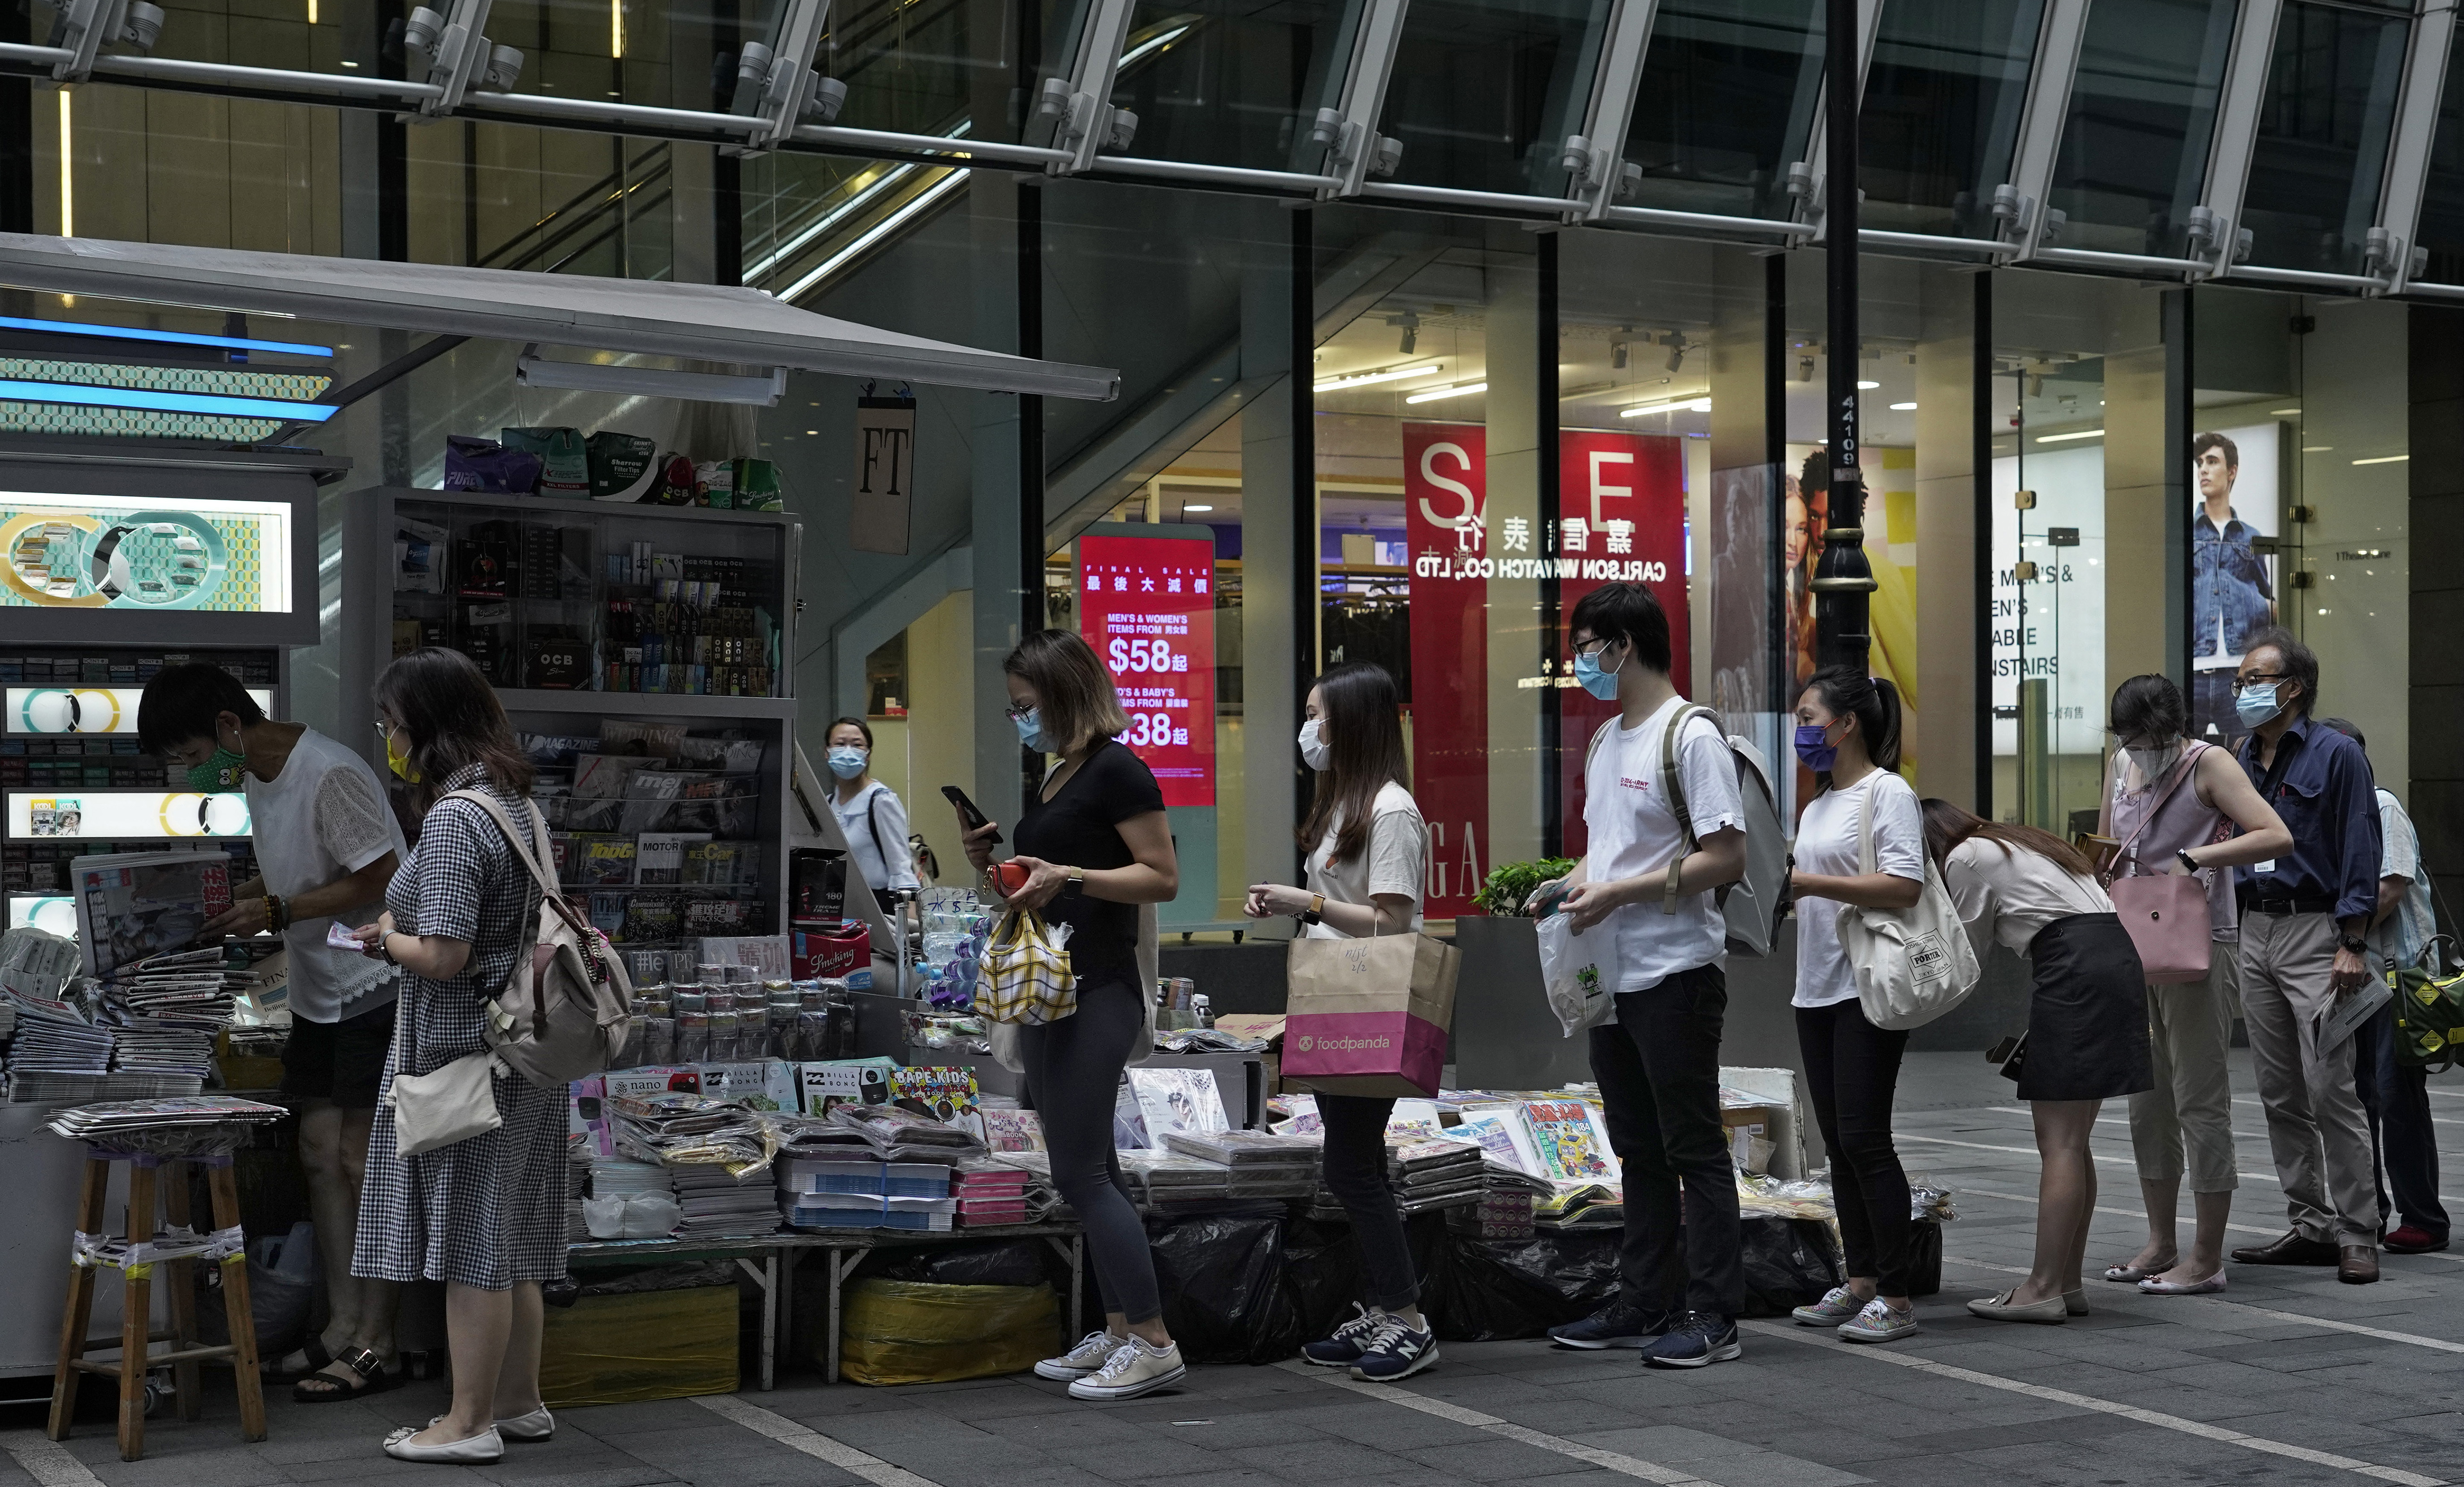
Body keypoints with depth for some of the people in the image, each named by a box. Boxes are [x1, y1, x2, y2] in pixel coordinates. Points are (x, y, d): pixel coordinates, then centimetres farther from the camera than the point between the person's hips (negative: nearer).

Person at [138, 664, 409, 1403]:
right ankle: (343, 1325, 15)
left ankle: (376, 1345, 0)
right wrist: (234, 900, 1)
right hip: (319, 993, 9)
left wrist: (276, 913, -22)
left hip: (376, 987, -9)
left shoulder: (332, 776, -21)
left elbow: (379, 879, -21)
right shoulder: (253, 777, 8)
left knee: (362, 1161, -6)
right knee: (320, 1154, 8)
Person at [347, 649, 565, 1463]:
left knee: (470, 1243, -1)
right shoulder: (516, 803, 10)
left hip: (464, 1051, -9)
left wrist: (388, 940, -4)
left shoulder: (452, 820, -19)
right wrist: (402, 931, 14)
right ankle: (518, 1402, 25)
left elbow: (445, 956, -23)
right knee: (509, 1239, 16)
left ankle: (469, 1424, 8)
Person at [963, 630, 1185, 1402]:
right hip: (1049, 990, 10)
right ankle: (1119, 1331, 16)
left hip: (1097, 992, -10)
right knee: (1091, 1171, 11)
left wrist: (1068, 876, -22)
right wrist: (994, 866, 7)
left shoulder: (1116, 771, -10)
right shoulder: (1055, 781, 18)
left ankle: (1154, 1342, -8)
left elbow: (1163, 877, -14)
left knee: (1080, 1172, -11)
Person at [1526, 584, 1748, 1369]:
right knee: (1638, 1149, 14)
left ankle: (1712, 1313, 1)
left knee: (1693, 1147, -4)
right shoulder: (1606, 740, 16)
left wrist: (1617, 893, -20)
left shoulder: (1690, 736, -12)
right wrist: (1568, 885, 4)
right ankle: (1646, 1304, 22)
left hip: (1676, 972, -9)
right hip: (1614, 974, 9)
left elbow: (1726, 858, -18)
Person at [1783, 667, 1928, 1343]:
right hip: (1817, 990, 9)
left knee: (1864, 1137, -10)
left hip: (1868, 989, -9)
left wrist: (1809, 882, -19)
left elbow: (1905, 886, -19)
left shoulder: (1887, 793, -7)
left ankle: (1896, 1299, -6)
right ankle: (1861, 1283, 17)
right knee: (1839, 1142, 10)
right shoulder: (1817, 806, 20)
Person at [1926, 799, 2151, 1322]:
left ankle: (2043, 1289, -7)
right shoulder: (2023, 844, 28)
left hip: (2076, 969, -9)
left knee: (2058, 1142, -8)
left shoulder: (1965, 858, 2)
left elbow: (1968, 954, 8)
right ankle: (2067, 1282, 15)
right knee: (2072, 1142, 13)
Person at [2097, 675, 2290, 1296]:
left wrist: (2192, 858, -24)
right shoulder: (2120, 765, 11)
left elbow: (2277, 837, -20)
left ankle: (2206, 1260, -1)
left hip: (2200, 947, -7)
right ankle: (2161, 1244, 22)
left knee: (2200, 1102, -5)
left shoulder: (2208, 764, -9)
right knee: (2147, 1100, 12)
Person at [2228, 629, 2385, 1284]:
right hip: (2255, 930, 7)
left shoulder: (2336, 755, -6)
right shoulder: (2241, 762, 14)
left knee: (2330, 1088, -10)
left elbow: (2361, 854, -10)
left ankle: (2357, 1233, -5)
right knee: (2279, 1094, 8)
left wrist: (2352, 947, -16)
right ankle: (2311, 1224, 15)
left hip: (2315, 930, -7)